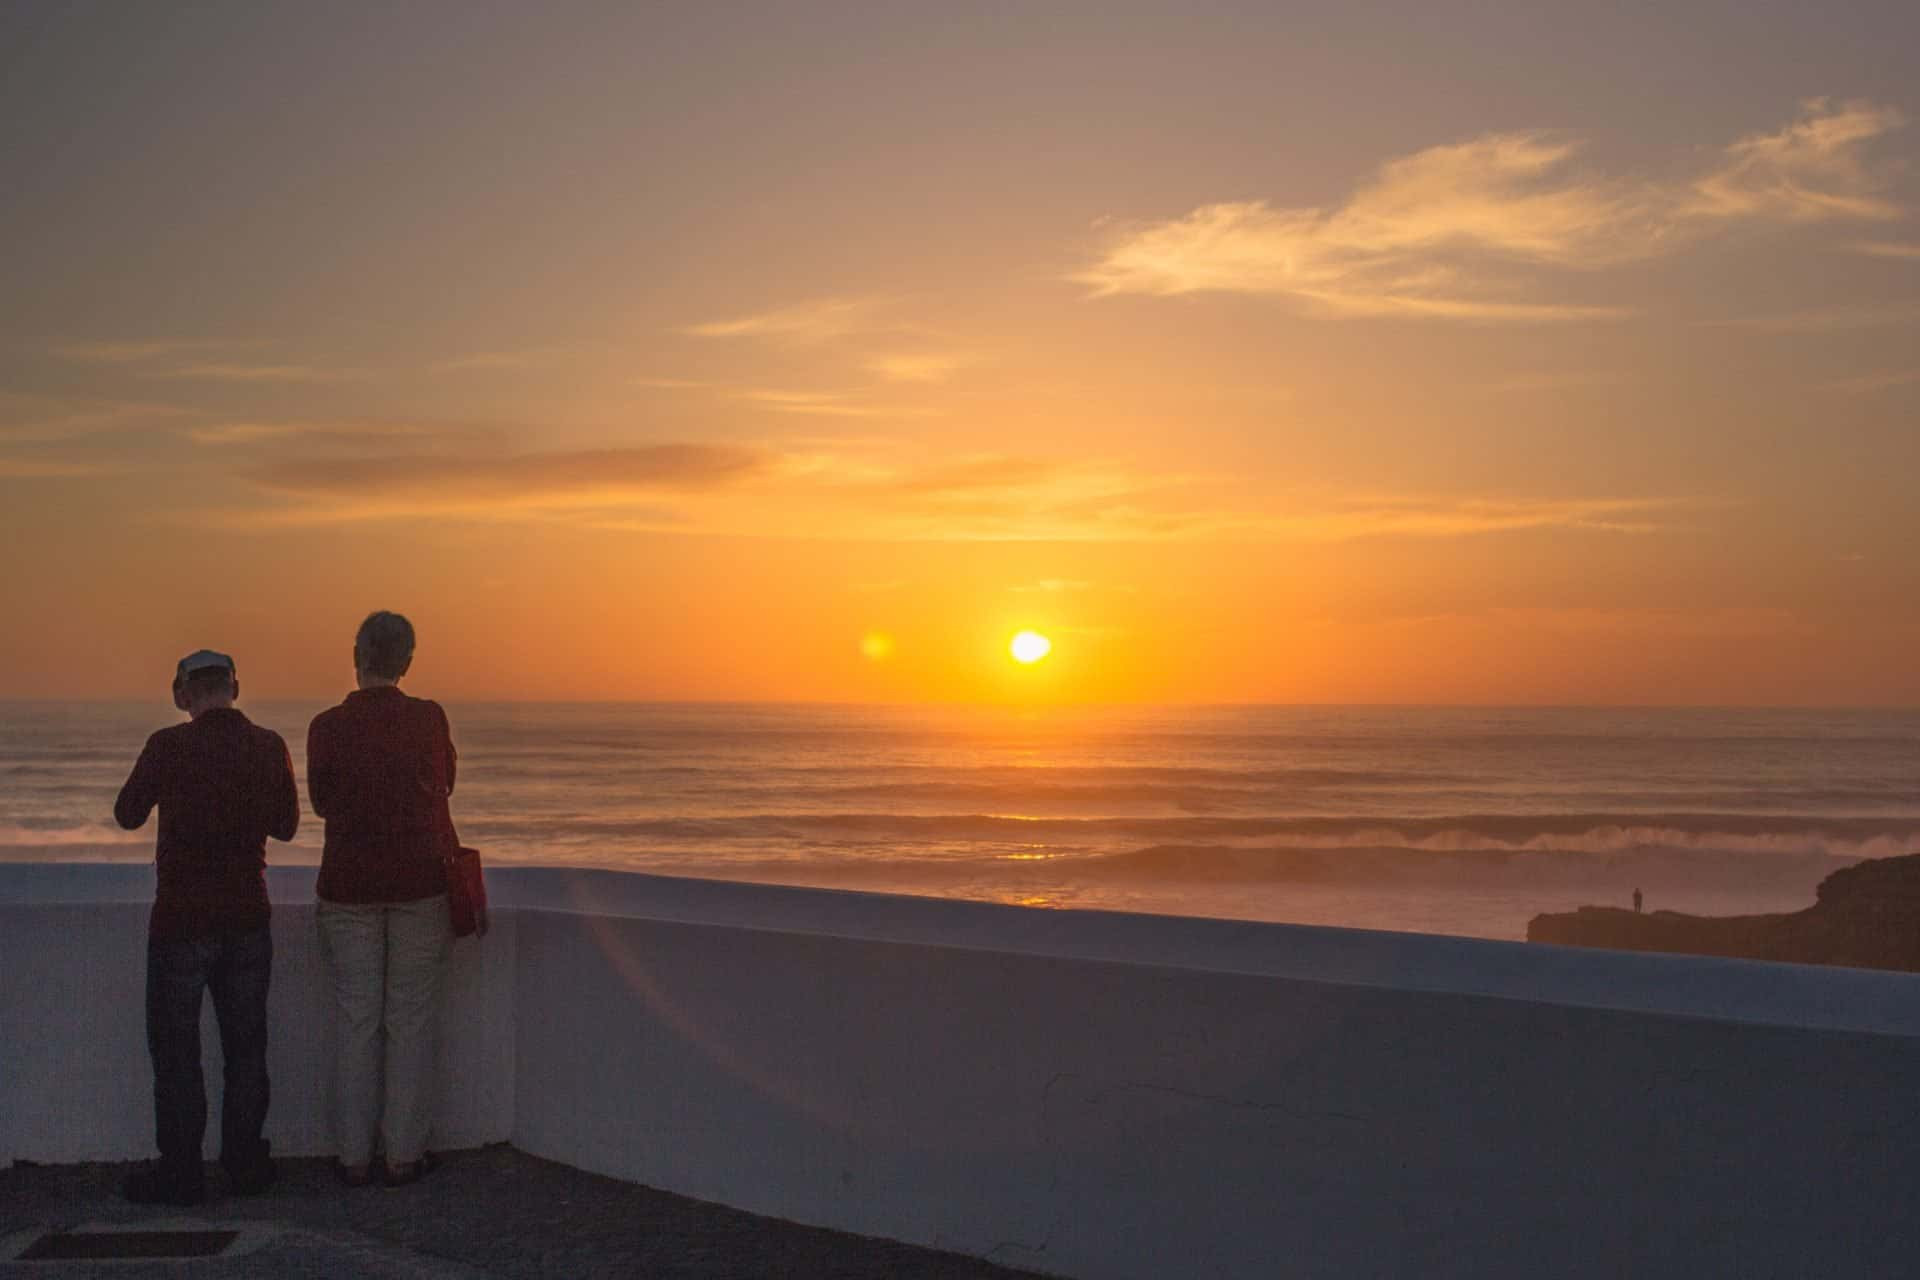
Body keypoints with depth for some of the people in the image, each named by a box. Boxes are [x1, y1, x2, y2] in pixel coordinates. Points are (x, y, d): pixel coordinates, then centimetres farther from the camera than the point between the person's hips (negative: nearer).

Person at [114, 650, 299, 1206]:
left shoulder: (169, 746, -12)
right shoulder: (268, 746, -1)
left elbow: (128, 815, 2)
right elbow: (286, 825, 11)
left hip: (182, 917, -4)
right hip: (248, 916, 4)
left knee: (176, 1047, 6)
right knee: (245, 1045, 13)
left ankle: (181, 1171, 9)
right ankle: (245, 1163, 18)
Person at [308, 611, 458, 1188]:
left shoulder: (328, 726, -6)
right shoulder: (429, 718, -5)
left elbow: (322, 802, 9)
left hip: (348, 885, 0)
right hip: (421, 881, 0)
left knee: (356, 1021, 7)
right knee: (411, 1019, 6)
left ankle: (355, 1156, 12)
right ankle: (403, 1154, 10)